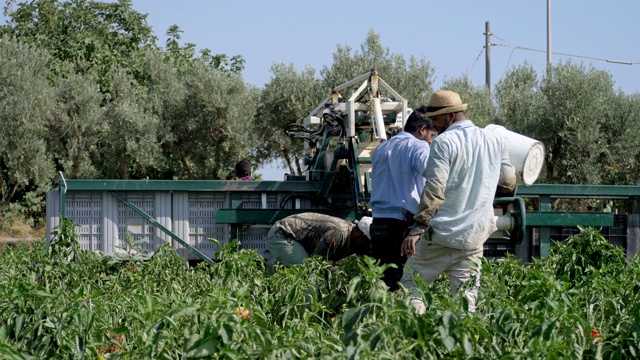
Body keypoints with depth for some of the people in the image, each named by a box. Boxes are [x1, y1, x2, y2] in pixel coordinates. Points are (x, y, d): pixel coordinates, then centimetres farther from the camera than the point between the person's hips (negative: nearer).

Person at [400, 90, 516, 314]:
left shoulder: (444, 142, -8)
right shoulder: (495, 142, 10)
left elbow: (434, 190, -17)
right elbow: (509, 183, 20)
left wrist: (418, 227, -20)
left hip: (441, 231, -5)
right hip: (474, 236, 5)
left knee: (410, 284, 5)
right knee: (466, 298, 5)